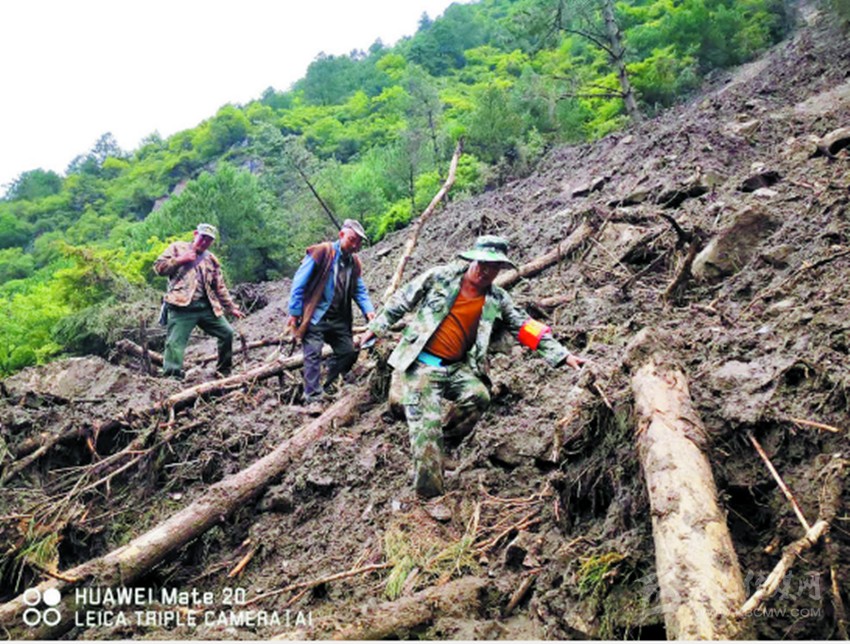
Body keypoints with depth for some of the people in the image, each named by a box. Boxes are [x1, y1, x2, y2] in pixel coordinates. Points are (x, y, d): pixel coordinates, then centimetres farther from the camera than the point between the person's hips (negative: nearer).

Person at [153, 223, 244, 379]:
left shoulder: (212, 260, 19)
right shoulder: (178, 248, 9)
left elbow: (220, 288, 21)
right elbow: (158, 267, 1)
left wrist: (231, 307, 18)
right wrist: (180, 260, -9)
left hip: (207, 307, 5)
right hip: (182, 306, -5)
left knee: (227, 333, 6)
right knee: (175, 343, -11)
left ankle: (224, 371, 22)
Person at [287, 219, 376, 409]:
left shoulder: (354, 262, 11)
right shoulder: (321, 252, -9)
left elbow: (360, 291, 13)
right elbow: (299, 282, -10)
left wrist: (368, 310, -7)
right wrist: (294, 312, -12)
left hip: (339, 319, 7)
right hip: (315, 316, -7)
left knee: (348, 352, 6)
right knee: (313, 354, -13)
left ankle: (328, 388, 22)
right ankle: (313, 398, -11)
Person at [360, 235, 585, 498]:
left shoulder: (497, 300, 5)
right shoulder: (441, 277, -4)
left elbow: (526, 328, 5)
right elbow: (402, 300, 6)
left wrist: (563, 355, -1)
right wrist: (376, 327, 11)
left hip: (456, 367, 3)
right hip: (420, 363, -3)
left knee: (479, 396, -25)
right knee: (427, 425, -13)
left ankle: (445, 441, -1)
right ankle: (430, 493, -6)